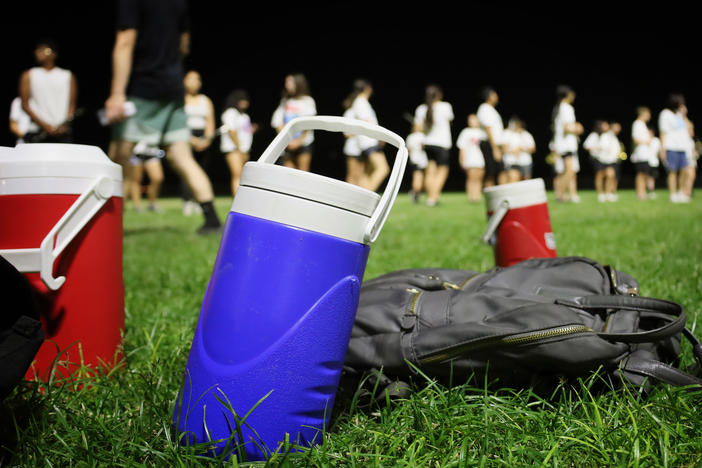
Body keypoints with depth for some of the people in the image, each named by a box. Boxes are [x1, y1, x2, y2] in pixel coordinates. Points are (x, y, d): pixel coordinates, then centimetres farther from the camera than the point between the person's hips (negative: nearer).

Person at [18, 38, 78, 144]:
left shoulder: (68, 76, 12)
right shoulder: (28, 75, 11)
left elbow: (72, 104, 7)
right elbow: (25, 105, 5)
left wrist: (65, 125, -9)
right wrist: (45, 125, -7)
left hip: (62, 132, 0)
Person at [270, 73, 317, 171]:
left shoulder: (308, 101, -1)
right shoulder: (285, 101, 12)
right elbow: (277, 121, 5)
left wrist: (298, 141, -12)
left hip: (303, 144, -4)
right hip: (288, 145, 4)